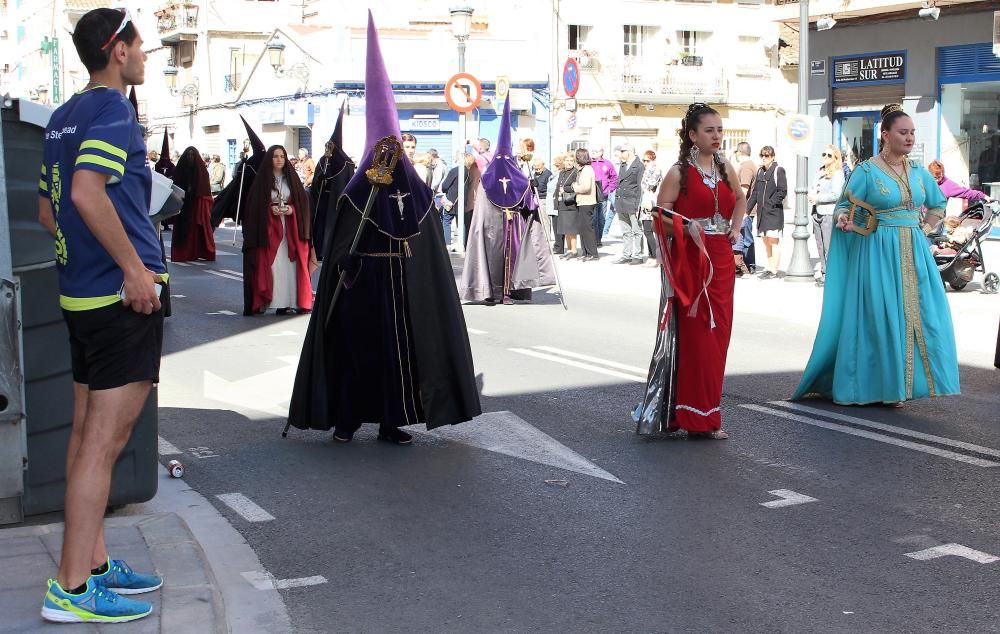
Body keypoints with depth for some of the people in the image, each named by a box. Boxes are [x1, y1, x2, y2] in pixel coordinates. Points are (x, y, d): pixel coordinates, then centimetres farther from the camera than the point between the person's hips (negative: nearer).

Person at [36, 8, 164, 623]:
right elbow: (87, 193, -25)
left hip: (82, 290, 10)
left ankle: (95, 563, 23)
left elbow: (48, 210, 21)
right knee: (104, 441, -7)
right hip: (122, 294, -10)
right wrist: (135, 266, -21)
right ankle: (73, 587, -4)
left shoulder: (64, 116, 16)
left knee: (88, 434, 13)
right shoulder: (113, 109, -11)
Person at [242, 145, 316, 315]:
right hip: (267, 226, -2)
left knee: (288, 263, -2)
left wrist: (292, 209, -10)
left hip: (290, 227, 2)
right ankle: (261, 301, -5)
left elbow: (302, 200, 8)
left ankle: (288, 302, 0)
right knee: (268, 263, -8)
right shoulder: (262, 180, 2)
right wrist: (270, 209, -14)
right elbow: (254, 204, 0)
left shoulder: (291, 178, 9)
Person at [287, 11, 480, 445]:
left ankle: (391, 421, 10)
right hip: (364, 282, -4)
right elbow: (340, 245, -7)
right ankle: (346, 419, 9)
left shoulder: (416, 192, 7)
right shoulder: (357, 192, -3)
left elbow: (428, 245, 8)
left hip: (403, 284, 4)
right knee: (357, 347, 0)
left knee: (400, 347, 3)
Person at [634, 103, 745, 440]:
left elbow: (739, 200, 29)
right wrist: (686, 225, -24)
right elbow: (661, 215, -8)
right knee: (695, 334, -5)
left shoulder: (726, 169, 11)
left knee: (718, 334, 7)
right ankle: (698, 418, 2)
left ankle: (705, 409, 18)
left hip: (721, 260, 6)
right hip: (691, 260, -6)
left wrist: (735, 227, 14)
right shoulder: (679, 172, -6)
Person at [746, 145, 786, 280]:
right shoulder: (760, 171, 14)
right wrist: (747, 210, 11)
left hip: (774, 212, -7)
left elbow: (783, 191, -10)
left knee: (773, 241, -6)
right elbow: (754, 192, 16)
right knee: (766, 241, 10)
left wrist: (771, 203, -15)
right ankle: (769, 268, 16)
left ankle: (773, 271, -4)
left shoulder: (778, 170, -5)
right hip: (762, 212, 7)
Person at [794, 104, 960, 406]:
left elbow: (938, 205, 24)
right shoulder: (866, 171, -4)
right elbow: (845, 206, -4)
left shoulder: (918, 172, 10)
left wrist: (925, 229, 10)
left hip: (914, 253, 5)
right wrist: (843, 220, -25)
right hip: (878, 254, -5)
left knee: (918, 316, 2)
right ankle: (878, 385, 6)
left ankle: (902, 383, 13)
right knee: (879, 318, -4)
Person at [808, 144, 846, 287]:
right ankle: (824, 272, 16)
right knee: (820, 246, 9)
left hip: (829, 213, -8)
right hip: (817, 213, 8)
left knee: (829, 247, -8)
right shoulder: (820, 173, 18)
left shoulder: (837, 174, -5)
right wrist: (811, 196, 5)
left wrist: (817, 198, -11)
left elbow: (836, 194, -16)